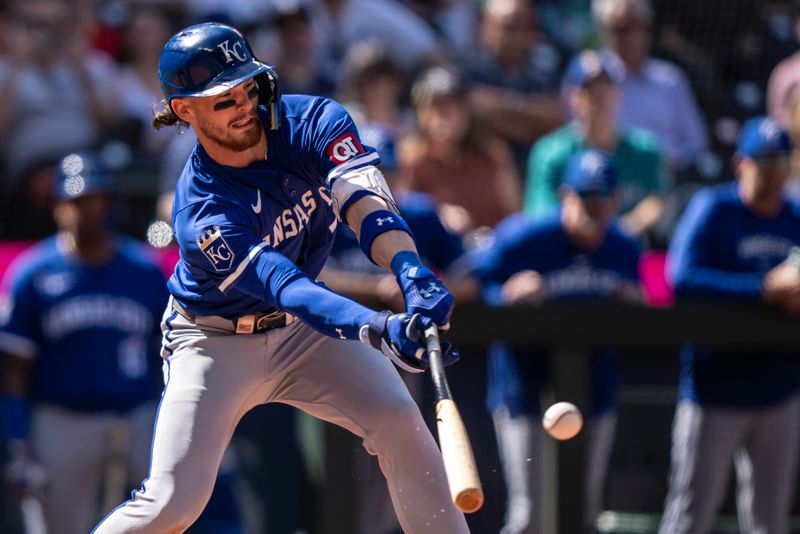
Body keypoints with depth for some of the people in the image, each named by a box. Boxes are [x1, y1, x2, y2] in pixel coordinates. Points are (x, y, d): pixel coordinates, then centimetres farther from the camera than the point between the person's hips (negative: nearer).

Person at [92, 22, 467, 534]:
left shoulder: (312, 122, -18)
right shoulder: (201, 214, -30)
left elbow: (363, 202, -33)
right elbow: (285, 287, -42)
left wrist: (414, 277, -54)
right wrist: (380, 331, -59)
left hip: (305, 331, 4)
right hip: (216, 341, -4)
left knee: (402, 424, -15)